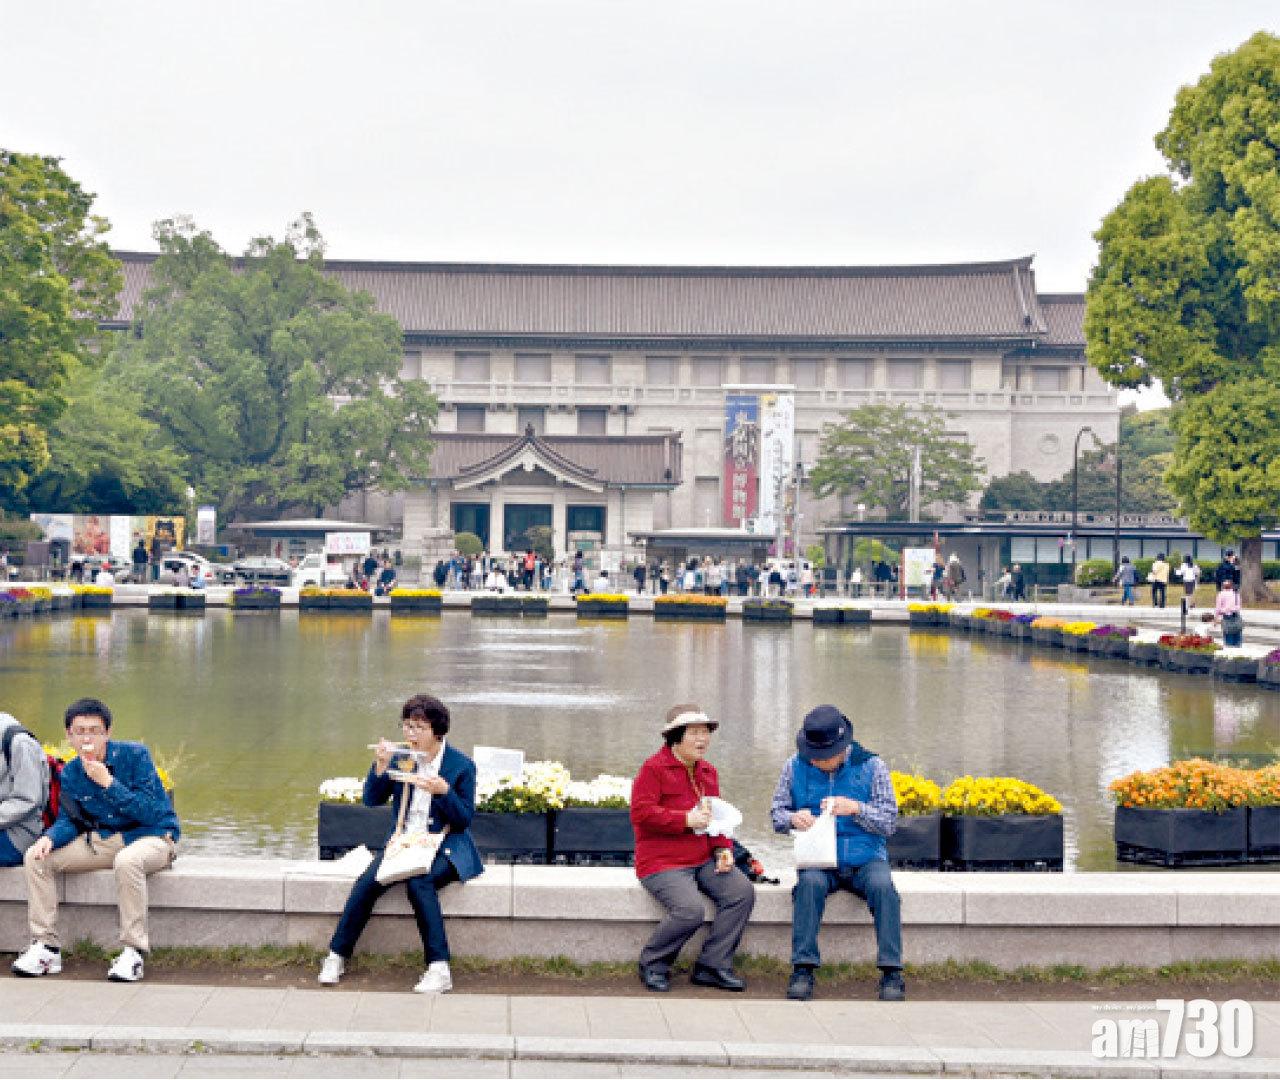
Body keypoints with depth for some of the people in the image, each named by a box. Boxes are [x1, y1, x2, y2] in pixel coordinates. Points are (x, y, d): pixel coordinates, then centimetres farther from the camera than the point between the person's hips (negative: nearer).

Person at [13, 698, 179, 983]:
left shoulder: (135, 756, -15)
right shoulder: (71, 773, 2)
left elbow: (150, 813, -19)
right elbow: (69, 820, 5)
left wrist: (108, 783, -25)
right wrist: (50, 838, -18)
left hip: (152, 836, -6)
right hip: (101, 841, 6)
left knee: (127, 861, -41)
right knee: (36, 857, -9)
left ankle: (134, 951, -31)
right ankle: (46, 946, -5)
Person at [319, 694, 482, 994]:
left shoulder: (462, 765, -5)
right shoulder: (401, 757, 6)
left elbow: (465, 820, -5)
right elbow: (372, 800, 2)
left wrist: (444, 791, -22)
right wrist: (380, 766, -15)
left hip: (445, 848, -4)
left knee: (419, 881, -34)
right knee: (368, 881, -23)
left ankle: (439, 970, -33)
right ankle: (337, 957, -10)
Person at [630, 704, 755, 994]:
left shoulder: (707, 771, 17)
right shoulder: (653, 768, -7)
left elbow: (717, 816, 23)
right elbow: (641, 814, -17)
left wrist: (724, 848, 5)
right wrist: (686, 819, -22)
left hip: (704, 861, 8)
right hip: (663, 863, -7)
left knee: (743, 891, -14)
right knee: (690, 910, -29)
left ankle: (712, 966, -5)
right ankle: (653, 964, -2)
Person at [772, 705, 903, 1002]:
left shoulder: (871, 766, -2)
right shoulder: (795, 766, 3)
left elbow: (889, 824, -3)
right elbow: (776, 814, 9)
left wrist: (856, 808, -22)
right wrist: (793, 818, -16)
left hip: (865, 858, 0)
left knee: (883, 886, -32)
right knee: (810, 883, -33)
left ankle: (891, 972, -26)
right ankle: (803, 970, -28)